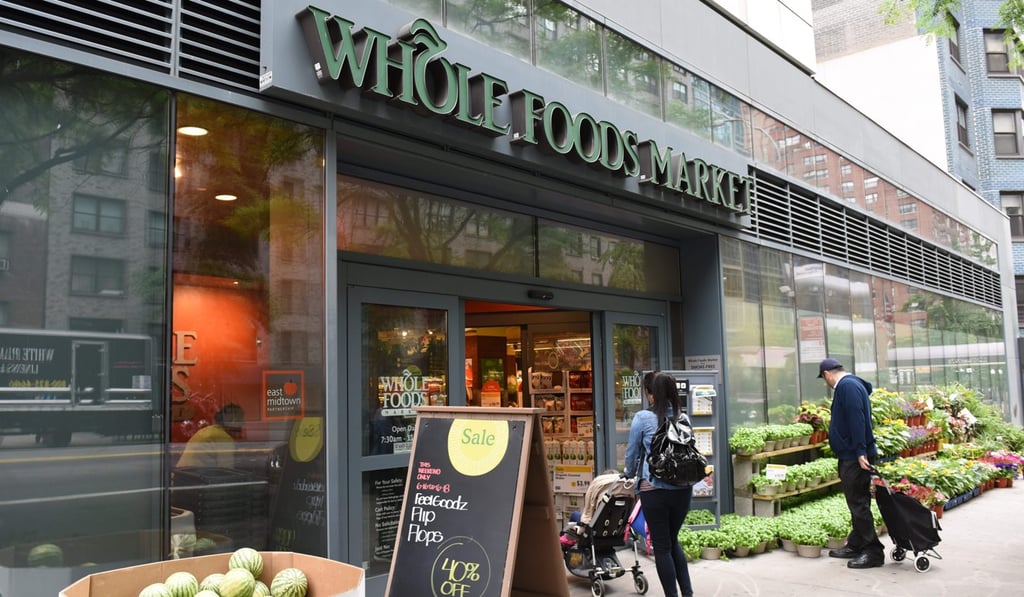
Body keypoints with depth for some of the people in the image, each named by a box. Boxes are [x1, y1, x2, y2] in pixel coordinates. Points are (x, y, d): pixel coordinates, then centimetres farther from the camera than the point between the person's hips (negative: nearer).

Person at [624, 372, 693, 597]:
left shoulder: (643, 418, -6)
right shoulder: (683, 418, 3)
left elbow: (632, 453, 6)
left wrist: (629, 475, 25)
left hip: (654, 489, -4)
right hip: (683, 488, 4)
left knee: (661, 546, 7)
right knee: (673, 541, 21)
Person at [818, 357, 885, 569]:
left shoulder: (847, 386, -15)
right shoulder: (849, 384, 17)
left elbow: (857, 420, -24)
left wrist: (860, 452, -26)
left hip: (855, 457, -11)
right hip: (851, 455, 11)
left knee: (858, 503, -6)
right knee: (857, 502, 16)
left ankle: (873, 551, -1)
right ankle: (855, 545, 24)